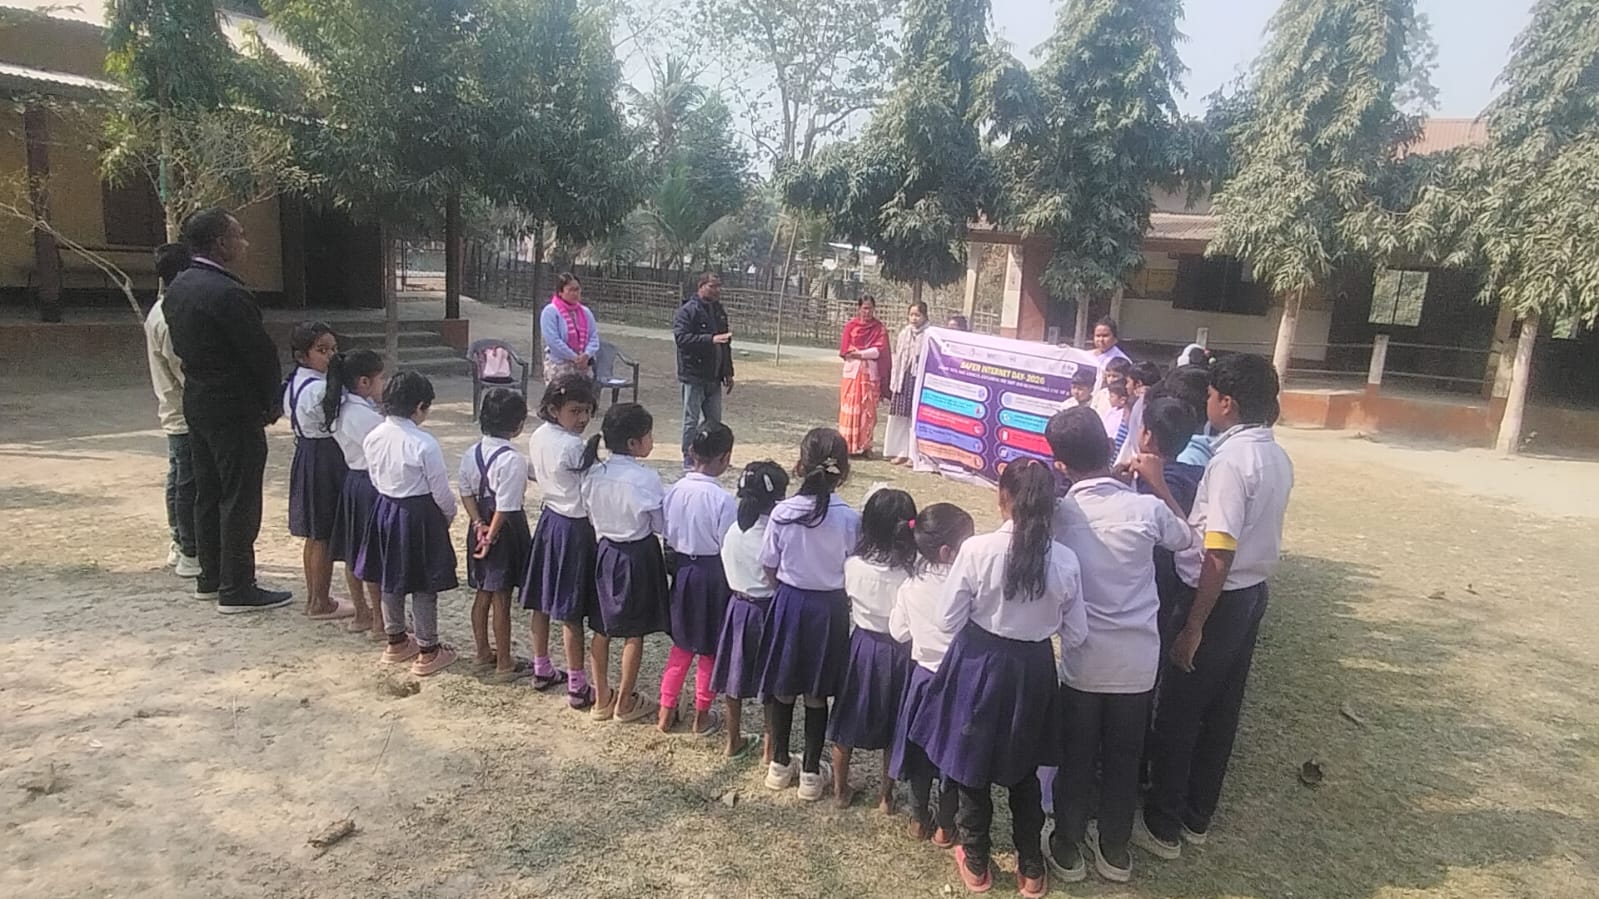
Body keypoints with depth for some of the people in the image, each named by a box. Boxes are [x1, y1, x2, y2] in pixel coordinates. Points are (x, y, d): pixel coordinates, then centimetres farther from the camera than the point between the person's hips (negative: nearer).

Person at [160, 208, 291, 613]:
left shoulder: (176, 289, 8)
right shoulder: (226, 293, -20)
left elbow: (182, 347, 13)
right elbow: (260, 351, -16)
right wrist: (271, 403, -2)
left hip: (196, 402, 9)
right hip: (234, 409, -9)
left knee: (208, 493, 16)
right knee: (240, 499, -2)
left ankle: (210, 578, 27)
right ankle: (237, 590, 5)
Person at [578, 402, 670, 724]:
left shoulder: (593, 474, -5)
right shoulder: (646, 479, -22)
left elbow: (592, 514, 5)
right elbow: (662, 525, -13)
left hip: (604, 552, 6)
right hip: (638, 555, -5)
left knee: (602, 629, 16)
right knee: (635, 633, 10)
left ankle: (602, 698, 28)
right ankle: (625, 702, 21)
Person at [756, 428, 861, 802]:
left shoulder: (782, 512, -14)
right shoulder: (849, 518, -17)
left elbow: (769, 566, -4)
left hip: (789, 602, 1)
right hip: (829, 606, 0)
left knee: (782, 688, 17)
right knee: (817, 693, 14)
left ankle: (780, 764, 32)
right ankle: (811, 771, 25)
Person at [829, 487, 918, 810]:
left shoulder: (853, 564, -14)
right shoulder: (912, 572, -23)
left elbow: (847, 601, 1)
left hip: (861, 646, 2)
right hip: (897, 652, -2)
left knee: (847, 720, 19)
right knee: (892, 724, 17)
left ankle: (841, 789, 33)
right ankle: (886, 795, 30)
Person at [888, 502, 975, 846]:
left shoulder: (911, 586, -10)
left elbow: (899, 632, 2)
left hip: (923, 675, 4)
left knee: (921, 748, 20)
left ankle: (919, 820, 34)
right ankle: (944, 827, 29)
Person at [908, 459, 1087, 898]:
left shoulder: (978, 549, -20)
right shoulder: (1065, 560, -12)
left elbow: (947, 620, -13)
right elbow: (1075, 636, -2)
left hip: (979, 664, -2)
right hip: (1034, 670, 2)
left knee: (972, 764, 18)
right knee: (1025, 770, 22)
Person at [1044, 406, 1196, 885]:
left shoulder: (1057, 514, -14)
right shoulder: (1146, 508, -13)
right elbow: (1187, 538, 8)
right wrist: (1158, 483, 10)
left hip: (1084, 660, -1)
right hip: (1137, 661, 1)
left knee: (1075, 757, 17)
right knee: (1124, 757, 19)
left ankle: (1068, 847, 32)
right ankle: (1114, 850, 36)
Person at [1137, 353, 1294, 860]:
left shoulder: (1231, 461, -22)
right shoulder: (1277, 458, 6)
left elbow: (1219, 555, -25)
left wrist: (1192, 627, -20)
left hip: (1218, 600, -9)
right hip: (1253, 594, 9)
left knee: (1178, 712, 5)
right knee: (1221, 711, 18)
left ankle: (1163, 826, 18)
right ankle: (1197, 817, 32)